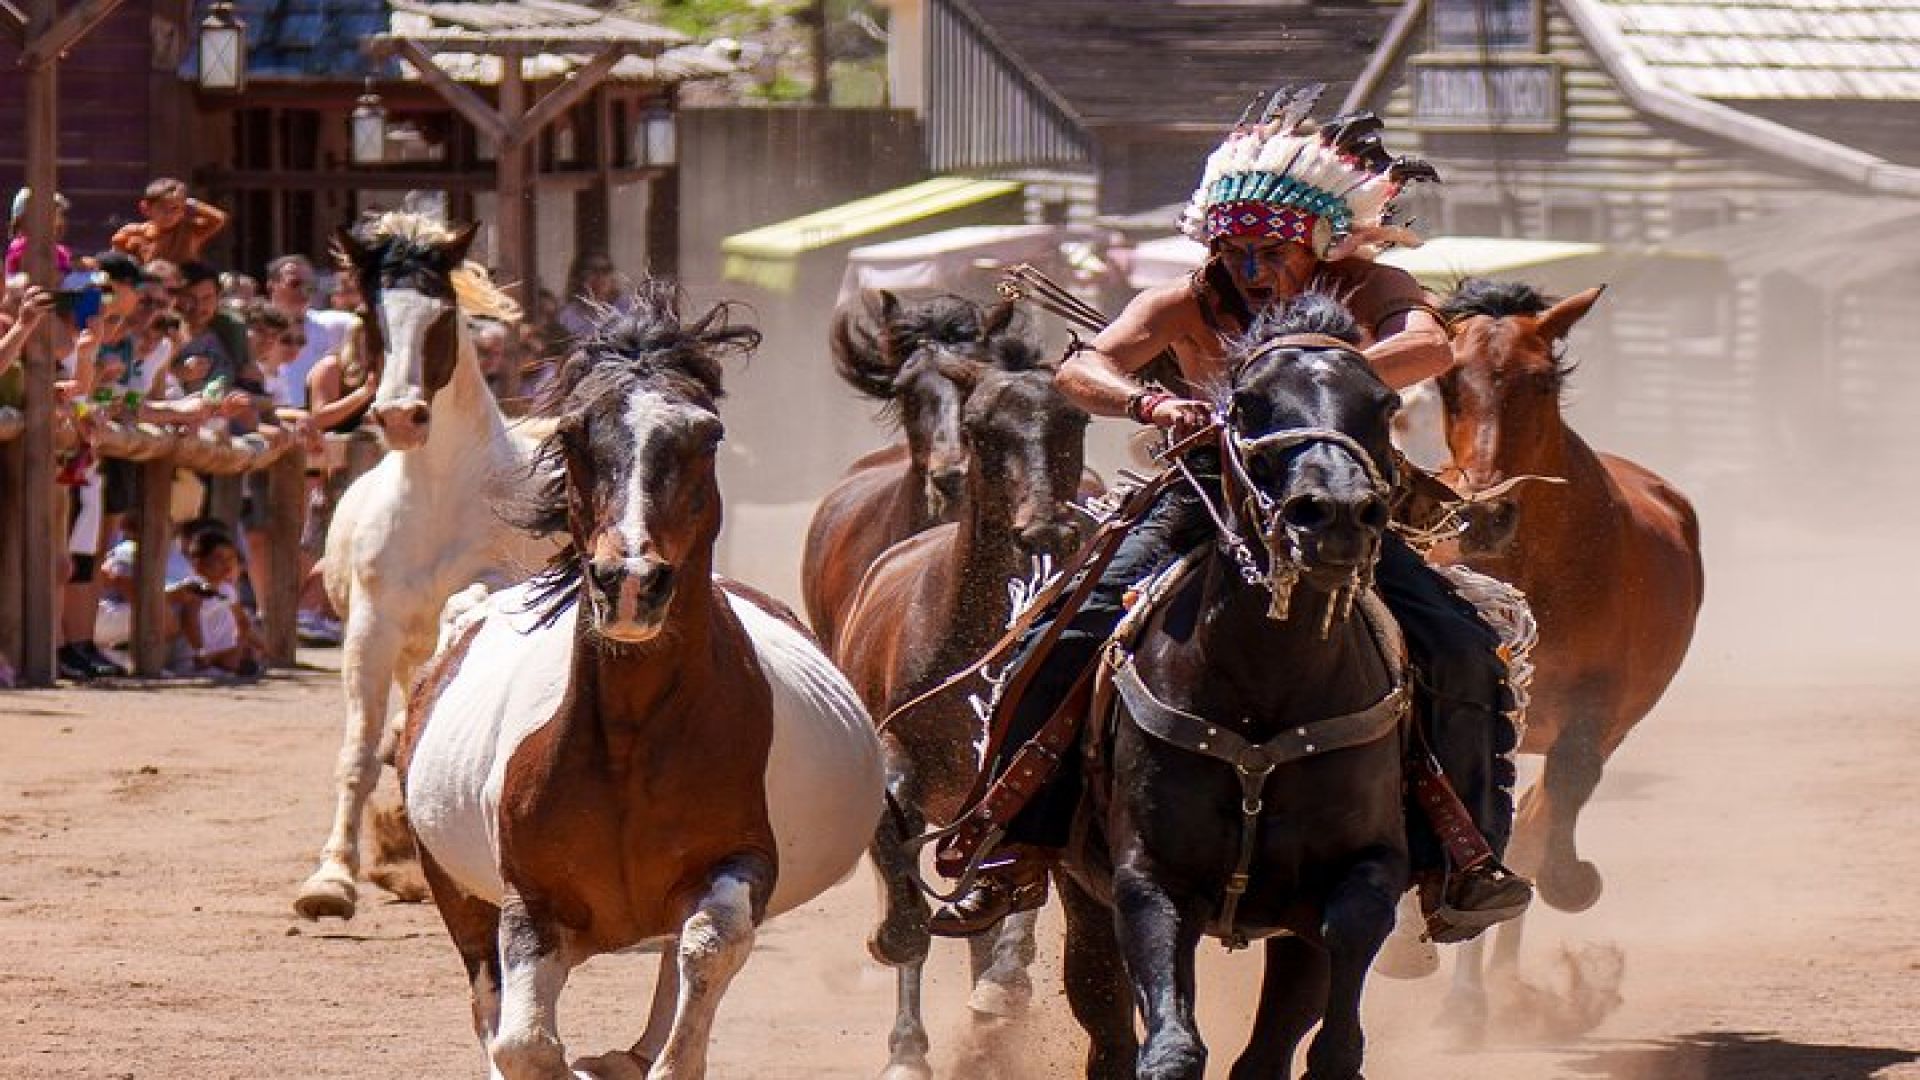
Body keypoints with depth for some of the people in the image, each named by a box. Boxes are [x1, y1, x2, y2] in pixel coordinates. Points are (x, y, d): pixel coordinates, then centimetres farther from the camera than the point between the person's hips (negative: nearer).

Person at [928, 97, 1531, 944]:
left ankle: (1462, 860, -8)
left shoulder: (1365, 295, -13)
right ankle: (1018, 856, -5)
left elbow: (1429, 346, -37)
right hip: (1204, 509, 0)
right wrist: (1153, 405, -48)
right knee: (1060, 648, -18)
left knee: (1462, 652, -21)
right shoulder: (1188, 307, -11)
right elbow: (1083, 369, -25)